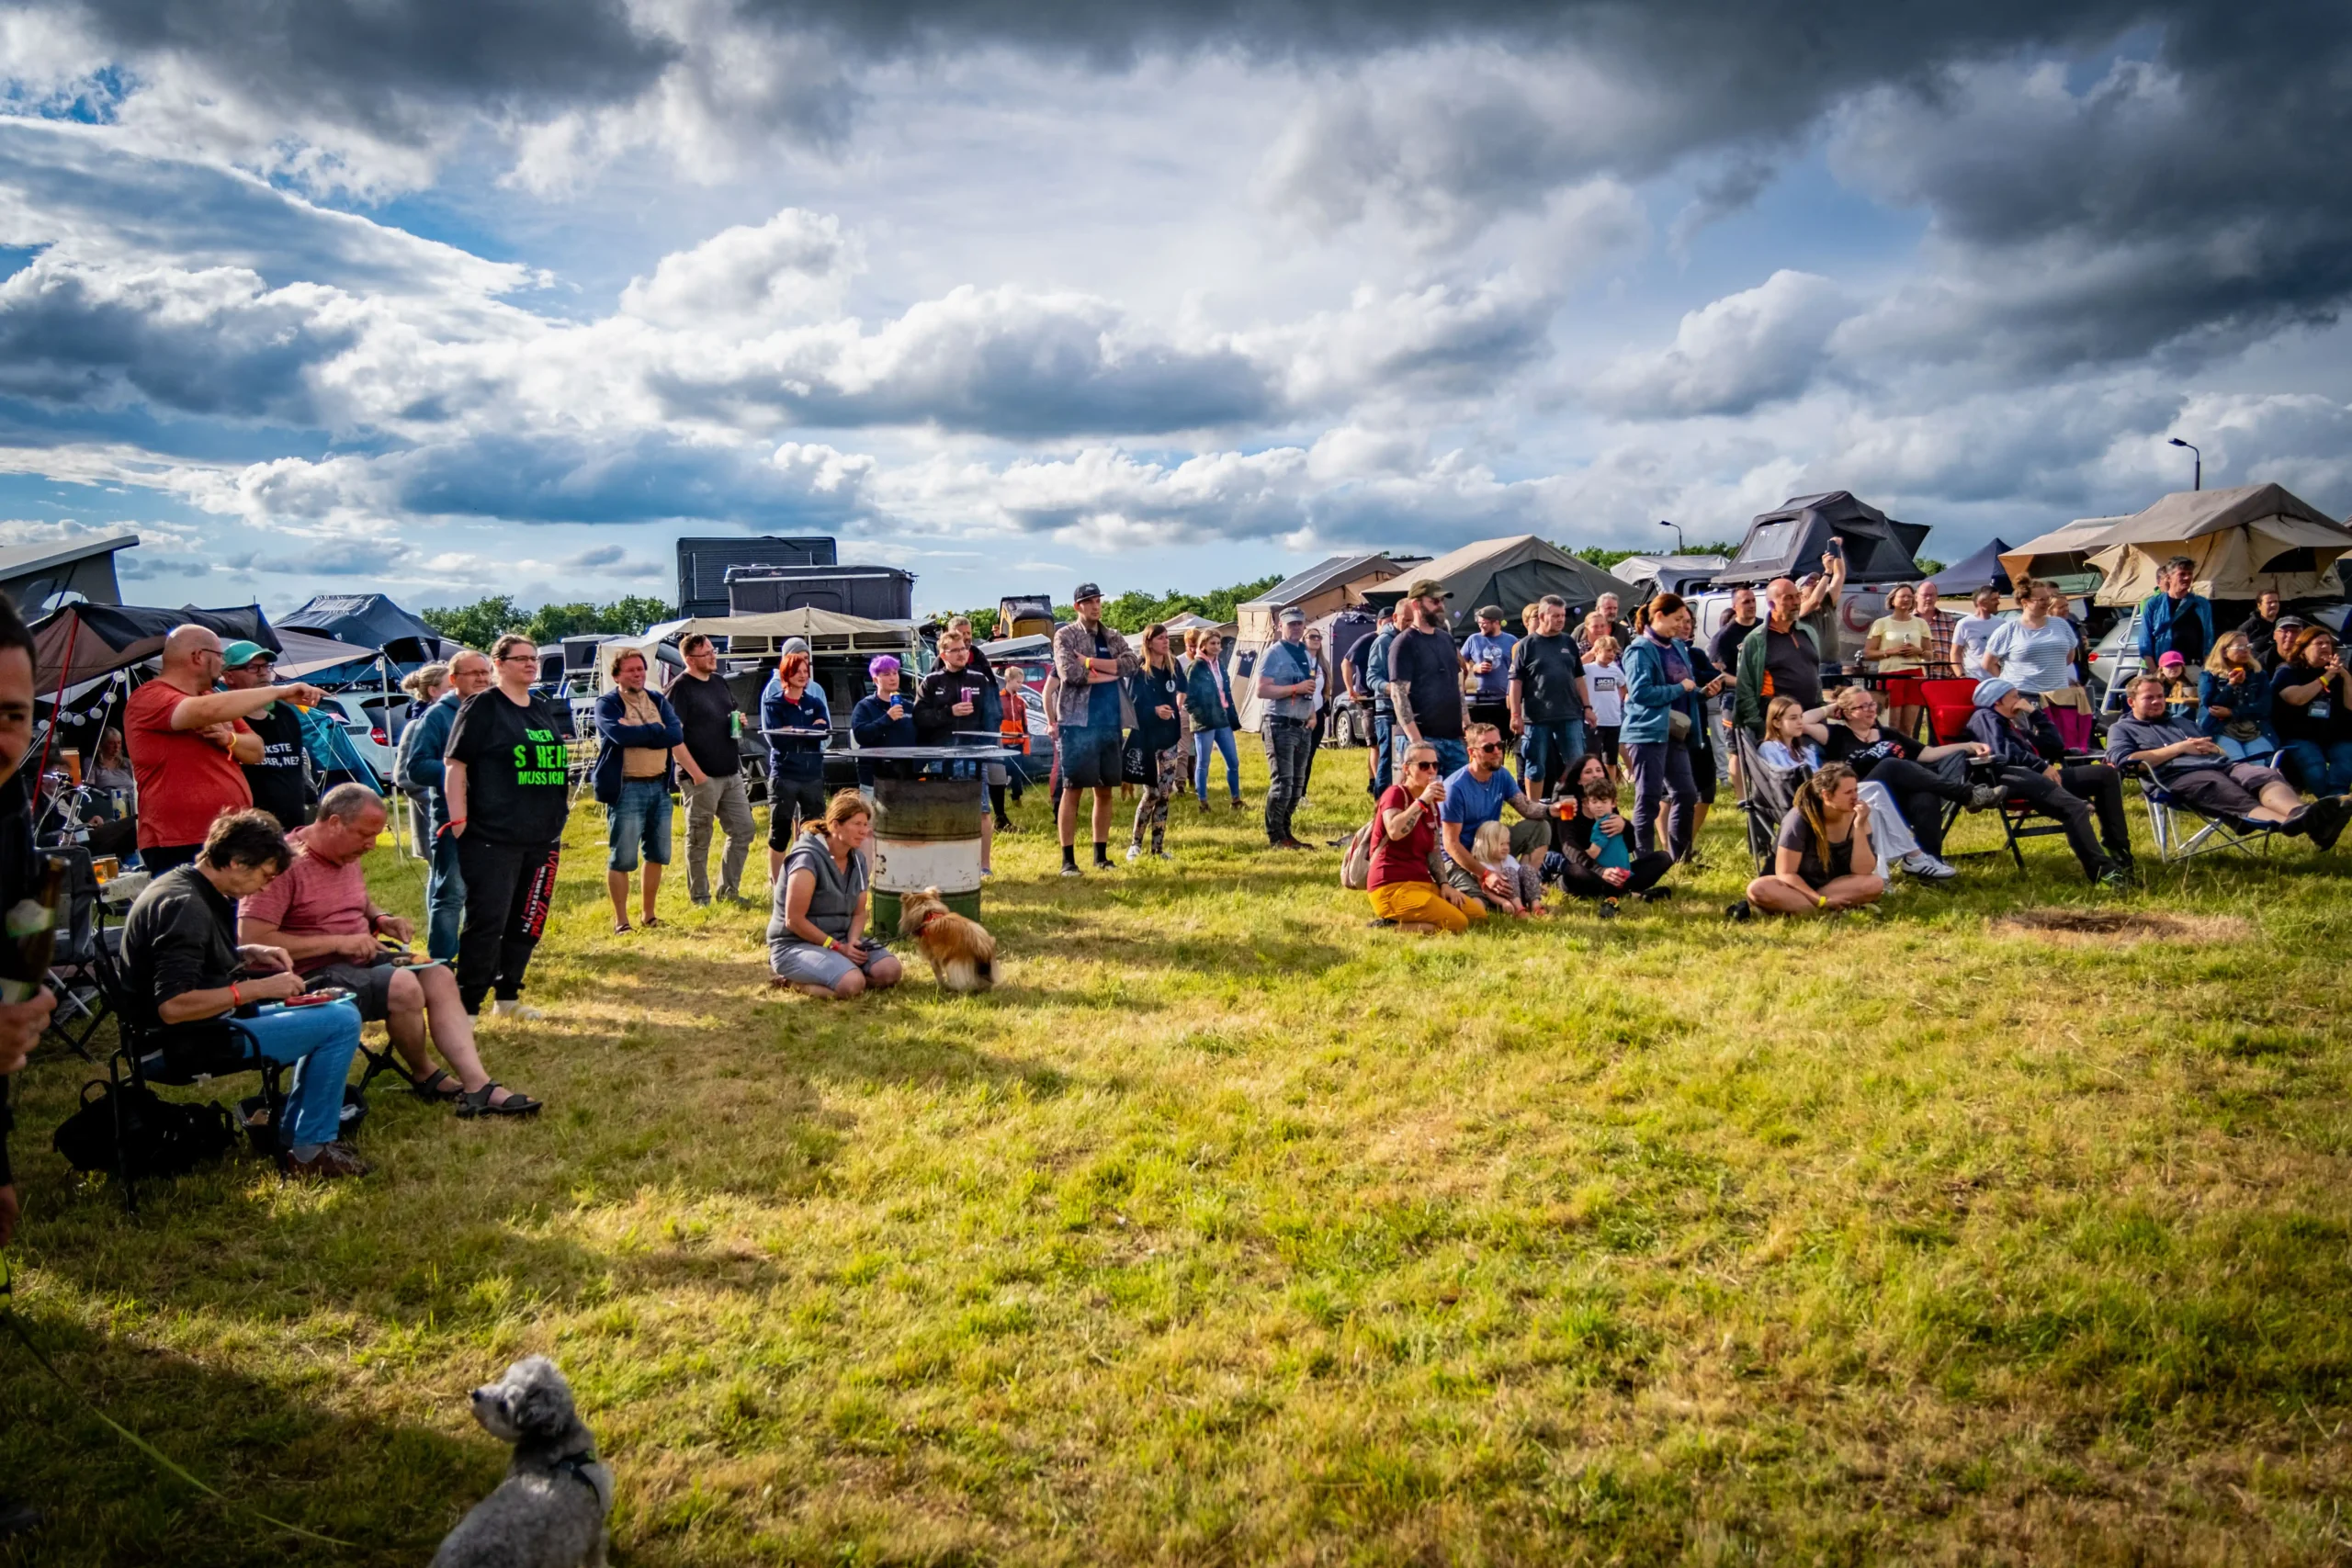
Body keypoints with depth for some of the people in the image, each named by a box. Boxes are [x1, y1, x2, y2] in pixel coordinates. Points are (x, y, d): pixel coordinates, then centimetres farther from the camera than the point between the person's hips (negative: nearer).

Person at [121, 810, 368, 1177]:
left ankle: (291, 1136, 18)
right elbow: (173, 1006, -32)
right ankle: (307, 1153, -9)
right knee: (342, 1021, -18)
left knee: (330, 1015, 22)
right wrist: (257, 988, -26)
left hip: (205, 1025, 11)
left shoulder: (182, 885, 8)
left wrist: (249, 955, 8)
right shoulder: (185, 906, -24)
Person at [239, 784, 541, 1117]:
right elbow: (252, 941, -24)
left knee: (439, 976, -11)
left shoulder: (347, 855, 10)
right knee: (403, 985, -29)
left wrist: (382, 918, 6)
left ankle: (477, 1085, -18)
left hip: (362, 958, 9)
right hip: (313, 975, -9)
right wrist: (338, 942, -22)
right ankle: (424, 1076, -2)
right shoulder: (285, 862, -18)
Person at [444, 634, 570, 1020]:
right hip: (492, 837, -7)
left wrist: (560, 813, 21)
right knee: (487, 921, -6)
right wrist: (459, 820, -15)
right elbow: (454, 764, -9)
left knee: (528, 921, 11)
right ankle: (467, 1005, 3)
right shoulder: (482, 707, -6)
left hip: (542, 836, 7)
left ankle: (507, 996, 23)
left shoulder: (546, 709, 14)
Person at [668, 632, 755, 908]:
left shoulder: (719, 681, 12)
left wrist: (739, 720, 3)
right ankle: (699, 897, 14)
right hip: (702, 778, -8)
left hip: (731, 774, 8)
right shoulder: (680, 688, -11)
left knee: (742, 831, 10)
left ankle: (729, 891, 22)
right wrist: (696, 774, -19)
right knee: (699, 840, 3)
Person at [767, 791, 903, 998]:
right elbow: (794, 920, -19)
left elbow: (859, 913, 10)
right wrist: (836, 947, -18)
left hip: (841, 940, 8)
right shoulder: (808, 859, -18)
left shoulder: (857, 860, 6)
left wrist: (852, 941, -12)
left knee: (889, 970, -14)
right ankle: (793, 979, -5)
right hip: (795, 944, -8)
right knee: (852, 983, -31)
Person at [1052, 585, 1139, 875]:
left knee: (1105, 791, 9)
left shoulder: (1113, 637, 15)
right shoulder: (1065, 636, 0)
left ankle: (1101, 854, 18)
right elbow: (1070, 672, -16)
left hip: (1111, 725, 5)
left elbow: (1132, 663, -5)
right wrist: (1110, 673, -7)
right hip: (1079, 724, -5)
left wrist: (1090, 662, -13)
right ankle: (1068, 858, 0)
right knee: (1072, 790, -3)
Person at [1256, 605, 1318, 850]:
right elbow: (1262, 690, -17)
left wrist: (1313, 715, 9)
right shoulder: (1274, 653, -7)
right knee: (1282, 782, -10)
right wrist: (1296, 688, -20)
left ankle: (1285, 832, 18)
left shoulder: (1307, 655, 17)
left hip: (1303, 727, 8)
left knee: (1297, 784, 9)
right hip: (1280, 725, -8)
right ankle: (1276, 837, -3)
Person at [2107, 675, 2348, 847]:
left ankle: (2300, 815, -60)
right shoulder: (2121, 728, 17)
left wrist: (2211, 748, 6)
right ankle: (2297, 825, -65)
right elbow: (2124, 761, -5)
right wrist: (2178, 748, -3)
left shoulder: (2178, 722, 39)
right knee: (2239, 800, -36)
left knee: (2266, 775, -29)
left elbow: (2215, 748, 34)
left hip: (2219, 765, 7)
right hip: (2179, 776, -7)